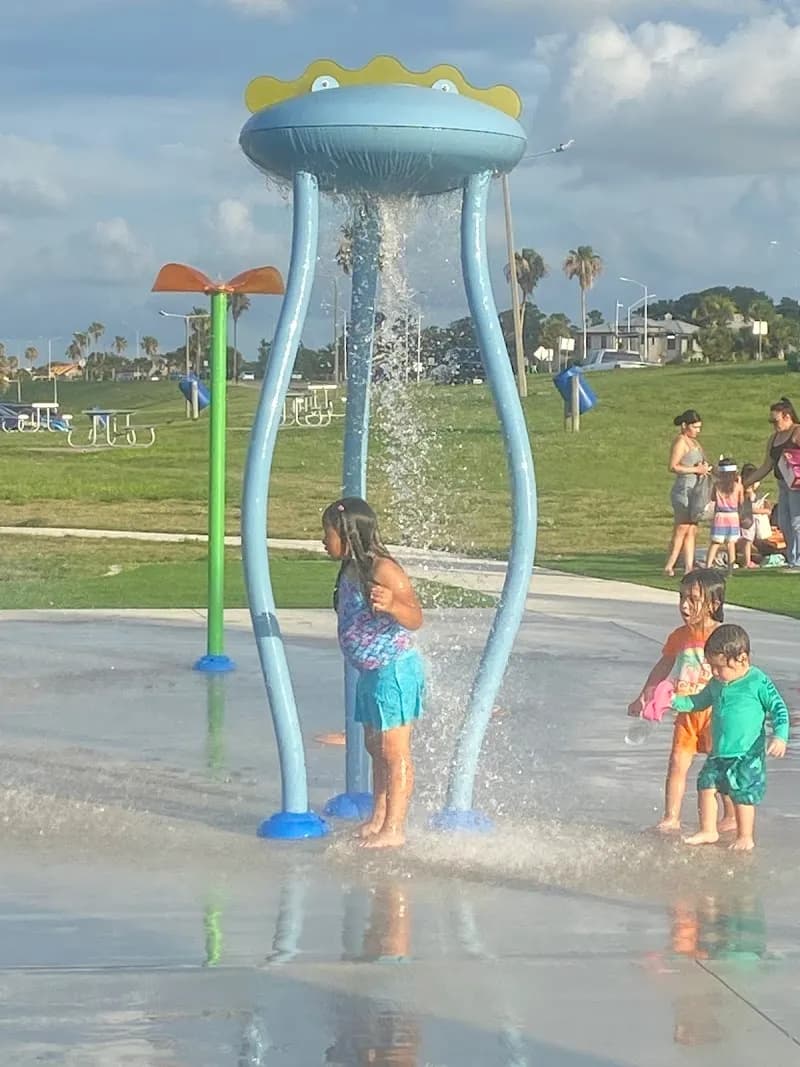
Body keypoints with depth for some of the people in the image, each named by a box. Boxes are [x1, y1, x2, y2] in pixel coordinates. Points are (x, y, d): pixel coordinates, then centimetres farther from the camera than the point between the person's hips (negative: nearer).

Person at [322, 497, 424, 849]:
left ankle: (394, 828, -3)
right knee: (375, 748, 15)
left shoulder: (382, 569, -18)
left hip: (394, 669, -10)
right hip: (371, 673, 10)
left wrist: (391, 604, -39)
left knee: (394, 751, -6)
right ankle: (378, 820, 23)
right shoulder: (349, 572, 10)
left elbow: (415, 618, -25)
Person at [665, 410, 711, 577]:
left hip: (695, 490, 9)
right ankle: (669, 566, -4)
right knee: (682, 529, -8)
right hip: (684, 489, -9)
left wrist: (704, 468, 6)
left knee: (692, 531, 5)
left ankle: (688, 567, 5)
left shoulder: (694, 442, 19)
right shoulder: (680, 442, -9)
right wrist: (695, 469, -18)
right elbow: (673, 467, -18)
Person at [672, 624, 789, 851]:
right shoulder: (717, 684, 8)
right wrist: (676, 702, 12)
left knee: (743, 795, 0)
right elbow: (698, 702, 25)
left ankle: (745, 838, 15)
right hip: (719, 753, 7)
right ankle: (708, 831, 21)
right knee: (706, 785, 6)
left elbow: (779, 709, -9)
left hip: (748, 755, -7)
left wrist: (780, 737, -20)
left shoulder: (758, 683, -12)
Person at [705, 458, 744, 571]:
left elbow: (713, 498, 11)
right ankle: (730, 568, 3)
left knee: (715, 543, 4)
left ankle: (708, 566, -5)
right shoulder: (738, 486, -5)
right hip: (733, 517, 0)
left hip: (719, 516, 0)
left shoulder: (717, 485, -5)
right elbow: (741, 502, 5)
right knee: (731, 543, 5)